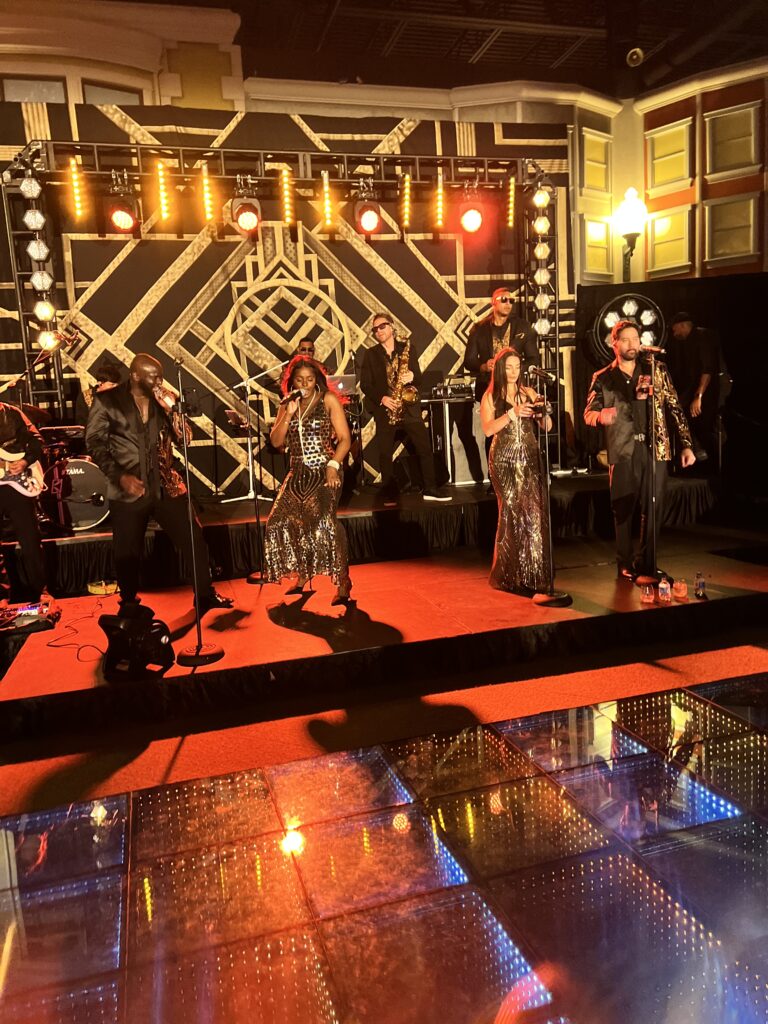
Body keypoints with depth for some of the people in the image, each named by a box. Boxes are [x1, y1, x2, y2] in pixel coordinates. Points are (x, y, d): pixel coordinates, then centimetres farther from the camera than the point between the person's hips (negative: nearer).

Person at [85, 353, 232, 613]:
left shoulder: (165, 400, 7)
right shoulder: (107, 401, -4)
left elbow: (183, 439, 3)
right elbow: (94, 443, -6)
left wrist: (171, 409, -13)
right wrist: (120, 476, -17)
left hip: (165, 485, 3)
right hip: (128, 490, -3)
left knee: (194, 538, 1)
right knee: (128, 551, 7)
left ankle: (206, 595, 17)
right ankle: (129, 604, 30)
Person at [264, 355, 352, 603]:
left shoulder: (328, 400, 0)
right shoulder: (287, 405, 13)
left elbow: (345, 439, -4)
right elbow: (276, 442, 5)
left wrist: (334, 465, -18)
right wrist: (289, 415, -7)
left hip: (324, 471, -5)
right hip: (298, 473, 6)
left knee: (323, 521, -25)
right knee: (281, 521, -4)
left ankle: (342, 581, -16)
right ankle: (302, 577, 14)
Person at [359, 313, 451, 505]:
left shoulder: (407, 348, 8)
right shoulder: (371, 354, 5)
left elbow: (418, 377, 7)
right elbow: (365, 384, -1)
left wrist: (412, 377, -16)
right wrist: (381, 398, -16)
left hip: (409, 408, 1)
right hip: (384, 410, -1)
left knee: (425, 448, -2)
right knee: (385, 454, 1)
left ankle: (430, 489, 8)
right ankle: (389, 494, 11)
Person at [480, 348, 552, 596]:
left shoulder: (529, 393, 13)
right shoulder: (490, 396, 3)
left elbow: (548, 426, 6)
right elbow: (488, 429, -11)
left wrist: (542, 412, -14)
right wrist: (513, 413, -20)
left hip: (530, 458, 3)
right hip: (504, 460, -3)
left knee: (534, 512, -4)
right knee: (512, 513, -4)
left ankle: (534, 573, 5)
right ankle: (511, 575, 7)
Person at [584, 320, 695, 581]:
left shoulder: (657, 370, 8)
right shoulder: (603, 378, 6)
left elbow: (675, 408, 7)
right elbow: (588, 413, 5)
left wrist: (686, 445, 2)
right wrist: (600, 416, -19)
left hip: (656, 449, 1)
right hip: (623, 451, -1)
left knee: (653, 508, 5)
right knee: (623, 510, 3)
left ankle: (646, 563, 19)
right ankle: (625, 565, 17)